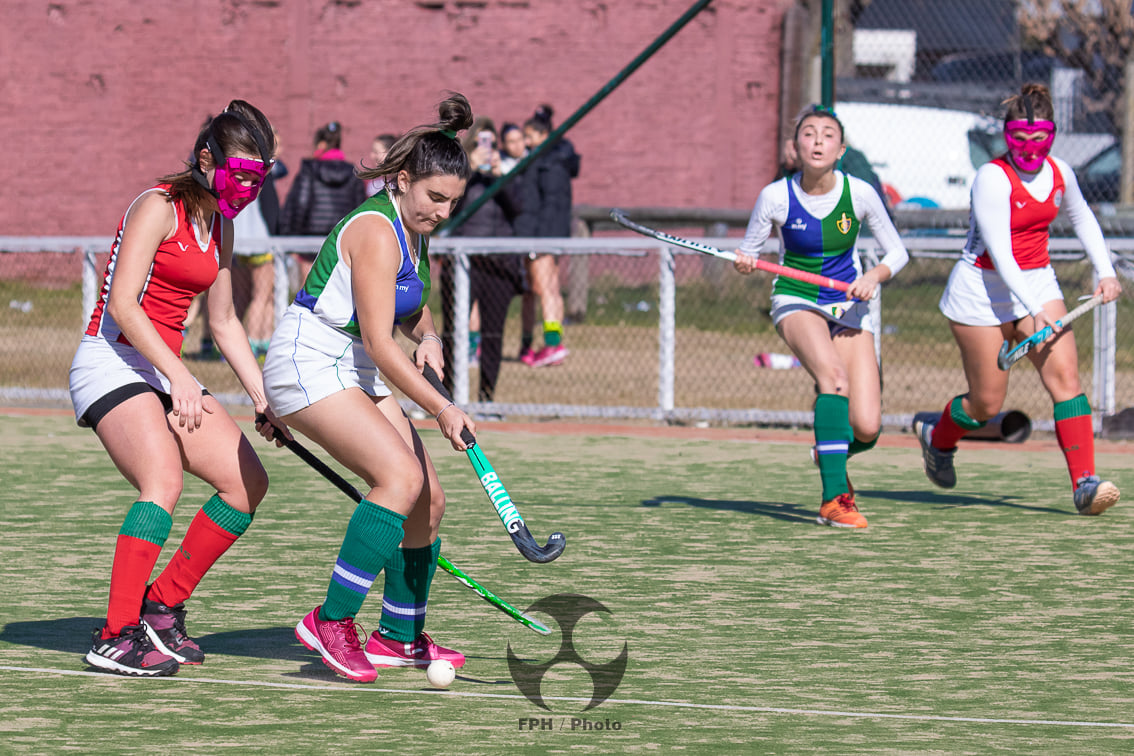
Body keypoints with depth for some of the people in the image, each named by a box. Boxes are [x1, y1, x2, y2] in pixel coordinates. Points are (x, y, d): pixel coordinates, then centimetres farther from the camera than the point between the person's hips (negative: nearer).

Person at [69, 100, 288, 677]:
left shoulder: (220, 223, 15)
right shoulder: (158, 206, -11)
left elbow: (223, 323, 24)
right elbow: (123, 305, -20)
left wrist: (262, 397, 18)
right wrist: (179, 377, -26)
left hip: (163, 371, 9)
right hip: (112, 363, -9)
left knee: (248, 482, 1)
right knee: (164, 479, -30)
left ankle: (160, 608, 10)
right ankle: (116, 638, -32)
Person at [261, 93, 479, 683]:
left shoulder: (412, 229, 9)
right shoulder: (376, 232, -21)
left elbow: (410, 312, 25)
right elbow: (379, 342, -24)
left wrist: (427, 337, 2)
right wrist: (440, 408, -25)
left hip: (355, 371, 10)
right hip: (309, 362, -10)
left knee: (428, 501, 5)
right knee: (401, 477, -26)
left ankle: (400, 637, 21)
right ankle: (331, 621, -24)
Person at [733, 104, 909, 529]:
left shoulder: (859, 194, -7)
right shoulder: (775, 197, -10)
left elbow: (897, 252, 4)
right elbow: (748, 252, 2)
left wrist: (874, 276, -16)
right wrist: (744, 263, -21)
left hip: (849, 306, 2)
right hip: (796, 303, -2)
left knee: (866, 430, -10)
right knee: (835, 375, -35)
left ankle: (830, 452, 30)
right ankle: (834, 498, -32)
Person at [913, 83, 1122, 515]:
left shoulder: (1059, 173, 1)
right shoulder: (993, 178, -20)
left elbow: (1082, 219, 23)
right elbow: (999, 251, -27)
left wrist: (1105, 271, 12)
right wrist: (1034, 311, -35)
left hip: (1037, 283, 5)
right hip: (985, 290, -5)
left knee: (1065, 377, -15)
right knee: (988, 404, 2)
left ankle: (1085, 484, -20)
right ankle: (937, 437, 36)